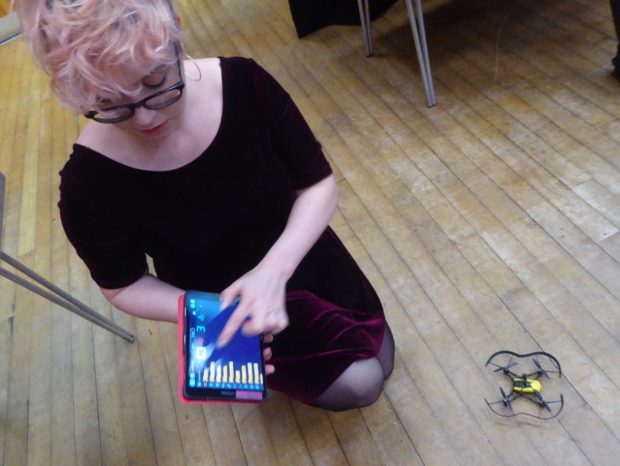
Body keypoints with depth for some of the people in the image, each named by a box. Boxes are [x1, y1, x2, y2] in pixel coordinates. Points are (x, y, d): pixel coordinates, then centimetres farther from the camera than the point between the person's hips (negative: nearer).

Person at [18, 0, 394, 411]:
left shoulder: (244, 84, -27)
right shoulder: (88, 183, -28)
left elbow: (318, 184, -17)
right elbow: (123, 285, -11)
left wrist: (273, 270, -32)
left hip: (302, 255, 3)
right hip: (218, 301, -2)